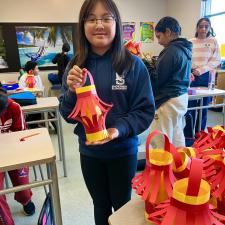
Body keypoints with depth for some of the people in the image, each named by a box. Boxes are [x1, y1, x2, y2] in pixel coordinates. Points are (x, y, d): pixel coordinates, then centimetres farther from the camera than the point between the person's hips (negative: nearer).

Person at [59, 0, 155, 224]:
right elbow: (68, 115, -2)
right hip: (89, 151, 3)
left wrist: (120, 129, -26)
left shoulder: (133, 64, -13)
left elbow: (146, 110, -10)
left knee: (122, 205, 21)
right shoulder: (75, 66, -4)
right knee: (100, 205, 24)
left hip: (123, 150, -2)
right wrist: (73, 91, -22)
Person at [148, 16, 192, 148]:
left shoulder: (171, 51, -17)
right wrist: (155, 66, 8)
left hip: (168, 101, -10)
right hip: (182, 97, 10)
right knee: (177, 136, 19)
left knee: (160, 142, -2)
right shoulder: (185, 48, 11)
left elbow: (156, 80, -16)